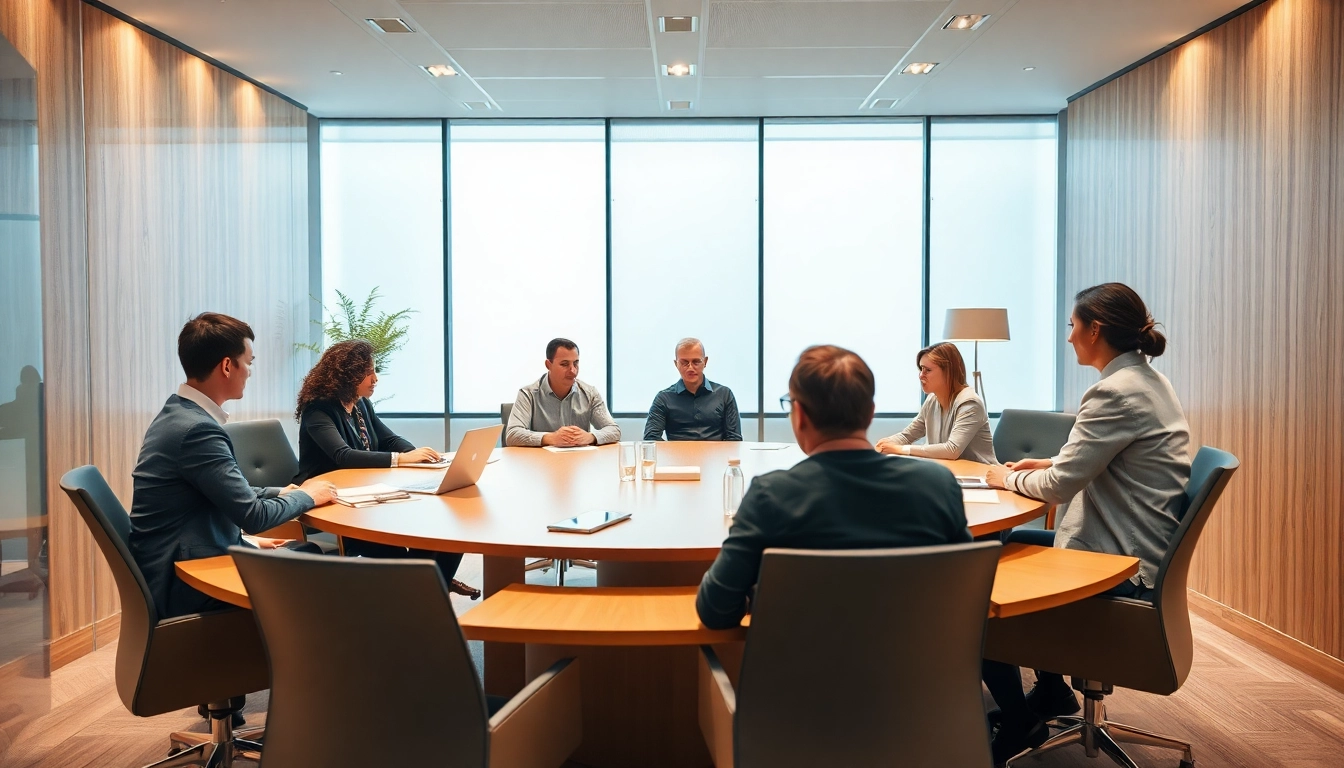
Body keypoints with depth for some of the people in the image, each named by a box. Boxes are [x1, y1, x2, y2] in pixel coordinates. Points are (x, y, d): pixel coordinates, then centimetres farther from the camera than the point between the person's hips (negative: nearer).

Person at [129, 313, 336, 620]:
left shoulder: (179, 413, 6)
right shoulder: (197, 428, -25)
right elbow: (253, 515, -22)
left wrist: (280, 493, 7)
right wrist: (307, 495, -6)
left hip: (176, 564, 9)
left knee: (308, 552, 10)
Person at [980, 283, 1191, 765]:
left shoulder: (1116, 392, -23)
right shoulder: (1148, 381, 9)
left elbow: (1060, 486, -20)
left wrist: (1007, 477, -2)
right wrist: (1050, 463, 10)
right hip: (1137, 550, 10)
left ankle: (1019, 722, 17)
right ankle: (1051, 690, 29)